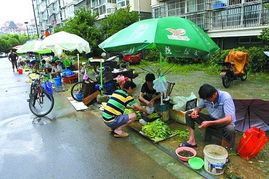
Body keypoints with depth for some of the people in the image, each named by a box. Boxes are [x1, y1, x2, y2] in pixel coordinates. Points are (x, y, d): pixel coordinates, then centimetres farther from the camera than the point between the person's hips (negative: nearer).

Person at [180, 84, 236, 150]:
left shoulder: (226, 98, -27)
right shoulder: (206, 97, -13)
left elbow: (229, 119, -35)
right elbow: (198, 107, 6)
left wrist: (209, 123, -42)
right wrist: (195, 111, -20)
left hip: (225, 122, -4)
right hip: (212, 119, 5)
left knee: (230, 129, -41)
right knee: (189, 115, -9)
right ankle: (192, 141, -8)